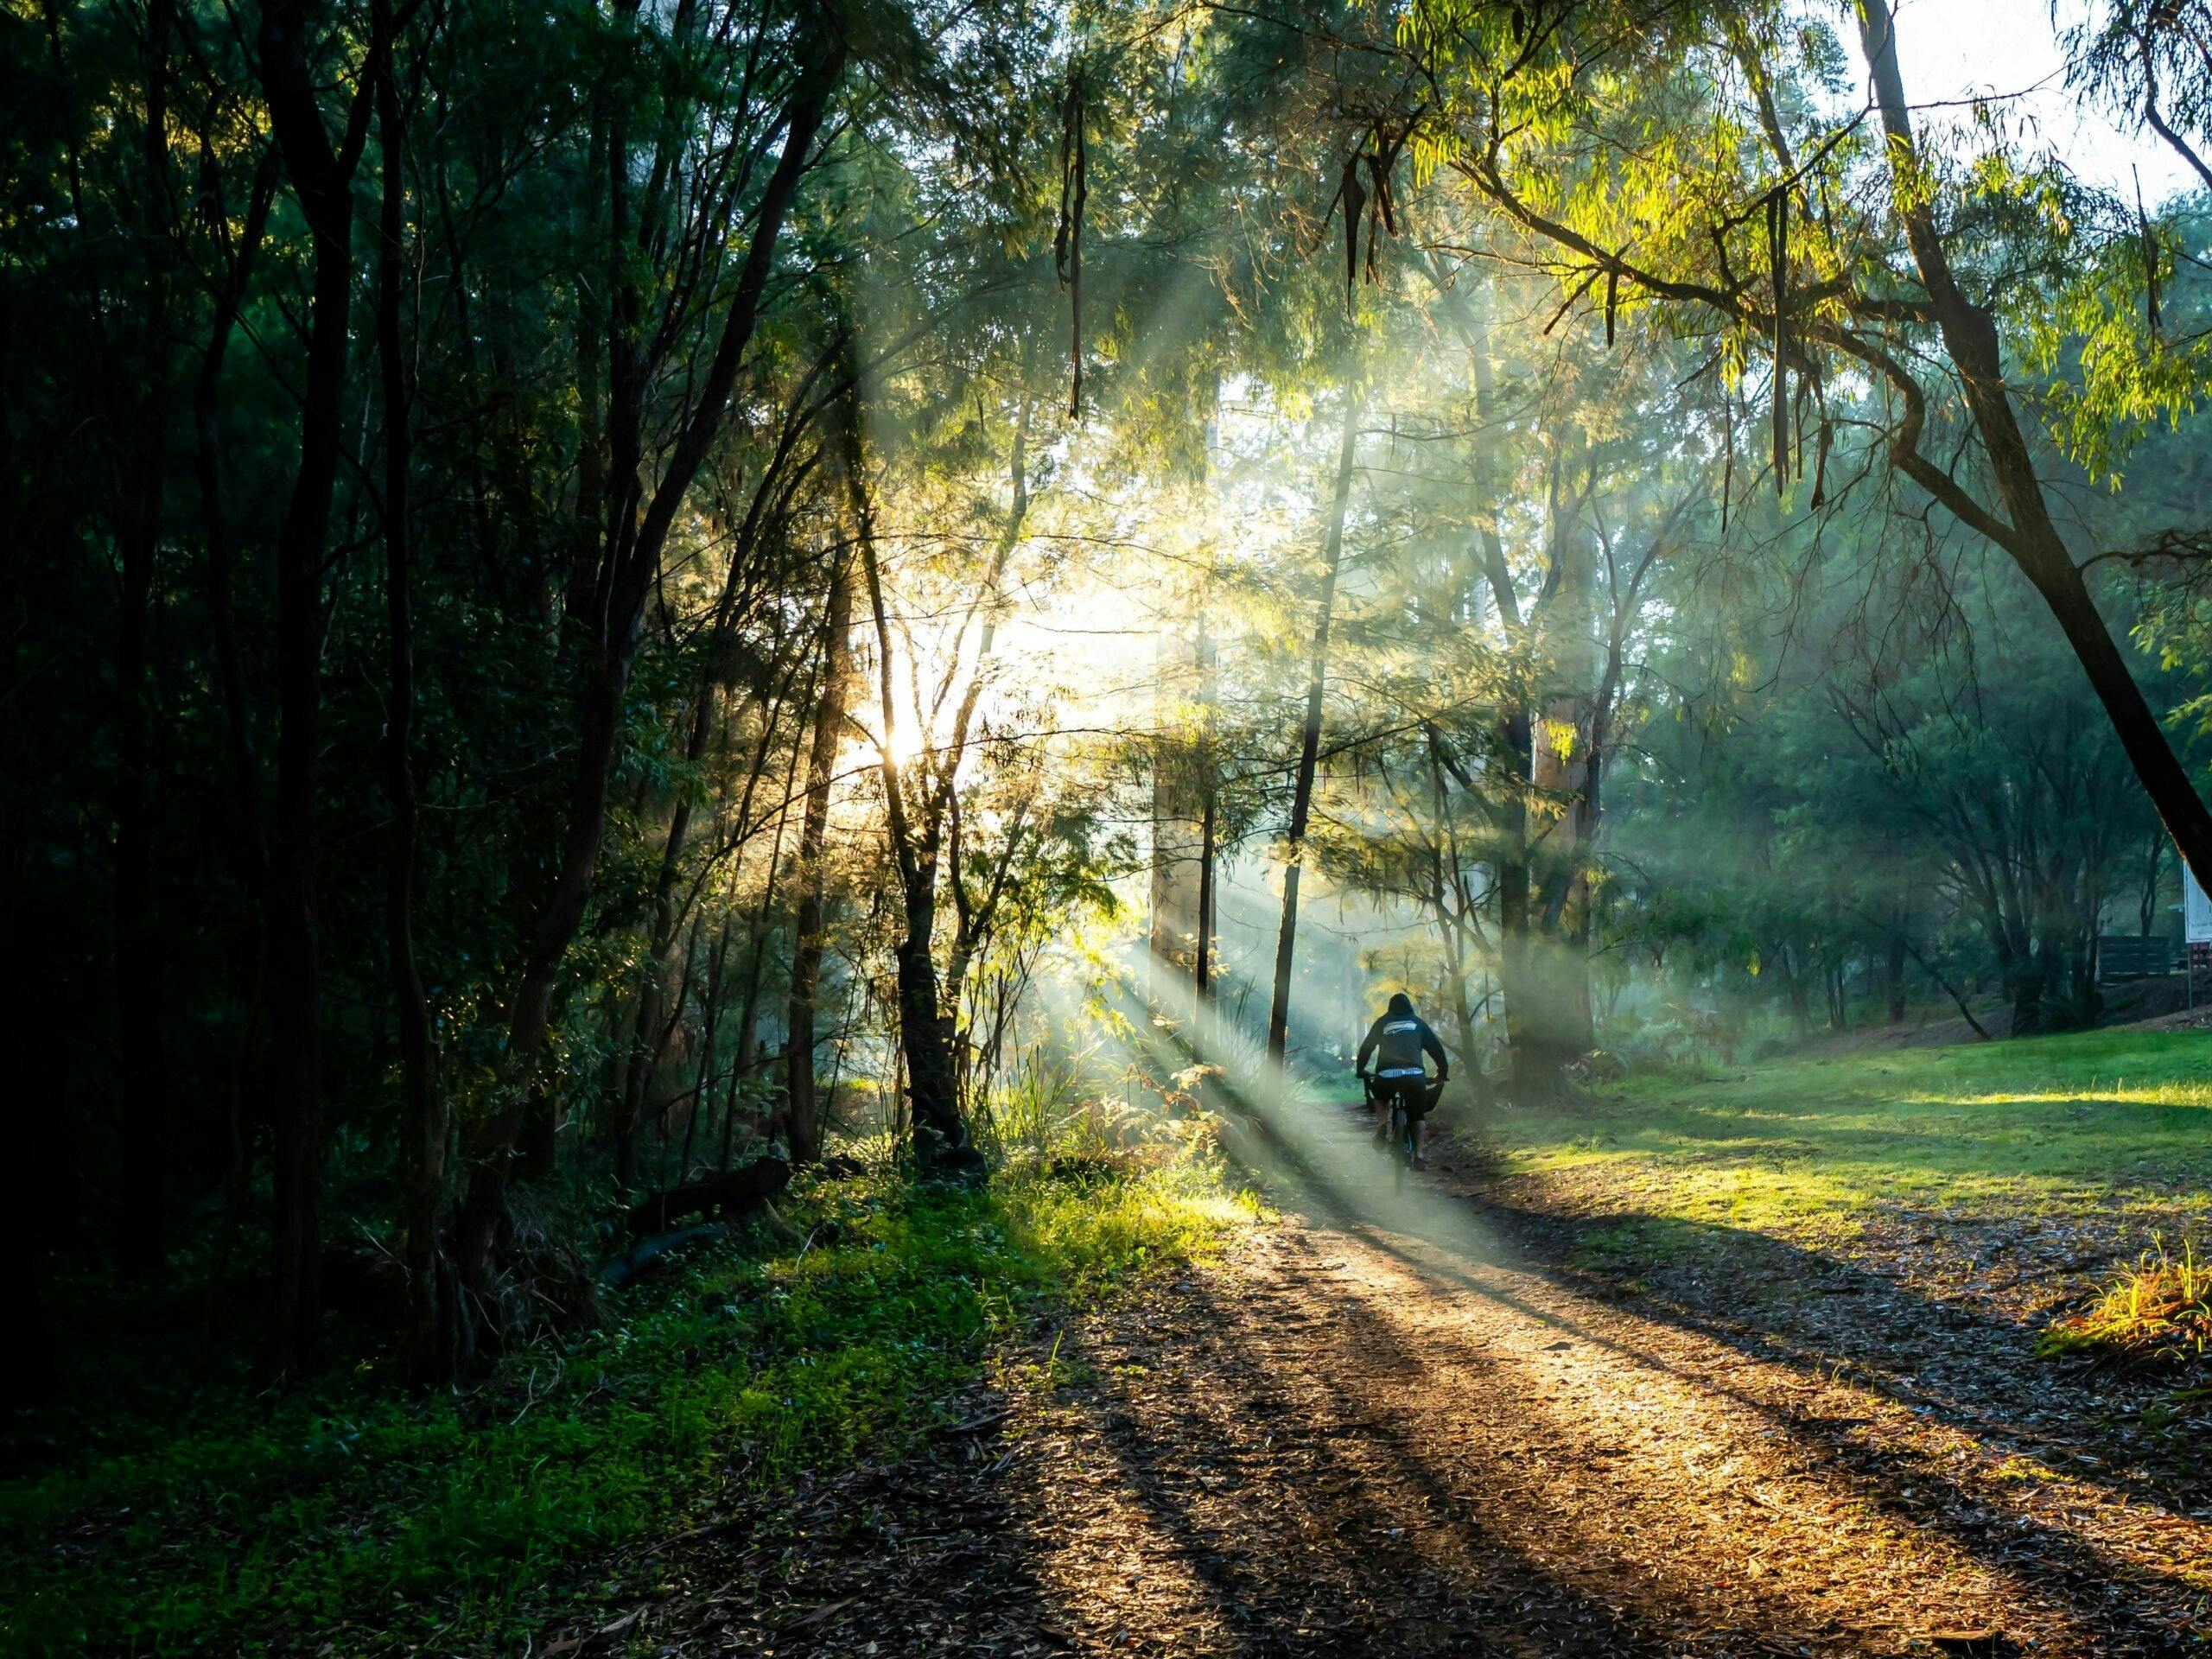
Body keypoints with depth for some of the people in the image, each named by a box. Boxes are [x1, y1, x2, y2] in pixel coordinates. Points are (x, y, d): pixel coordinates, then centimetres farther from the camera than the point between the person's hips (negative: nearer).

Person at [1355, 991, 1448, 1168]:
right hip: (1414, 1075, 0)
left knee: (1381, 1099, 31)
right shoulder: (1417, 1023, 21)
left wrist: (1360, 1070, 37)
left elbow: (1366, 1047, 25)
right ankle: (1418, 1156, 5)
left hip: (1386, 1075, 0)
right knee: (1417, 1115, 18)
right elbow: (1436, 1048, 21)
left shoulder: (1382, 1022, 22)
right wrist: (1443, 1073, 32)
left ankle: (1382, 1125, 4)